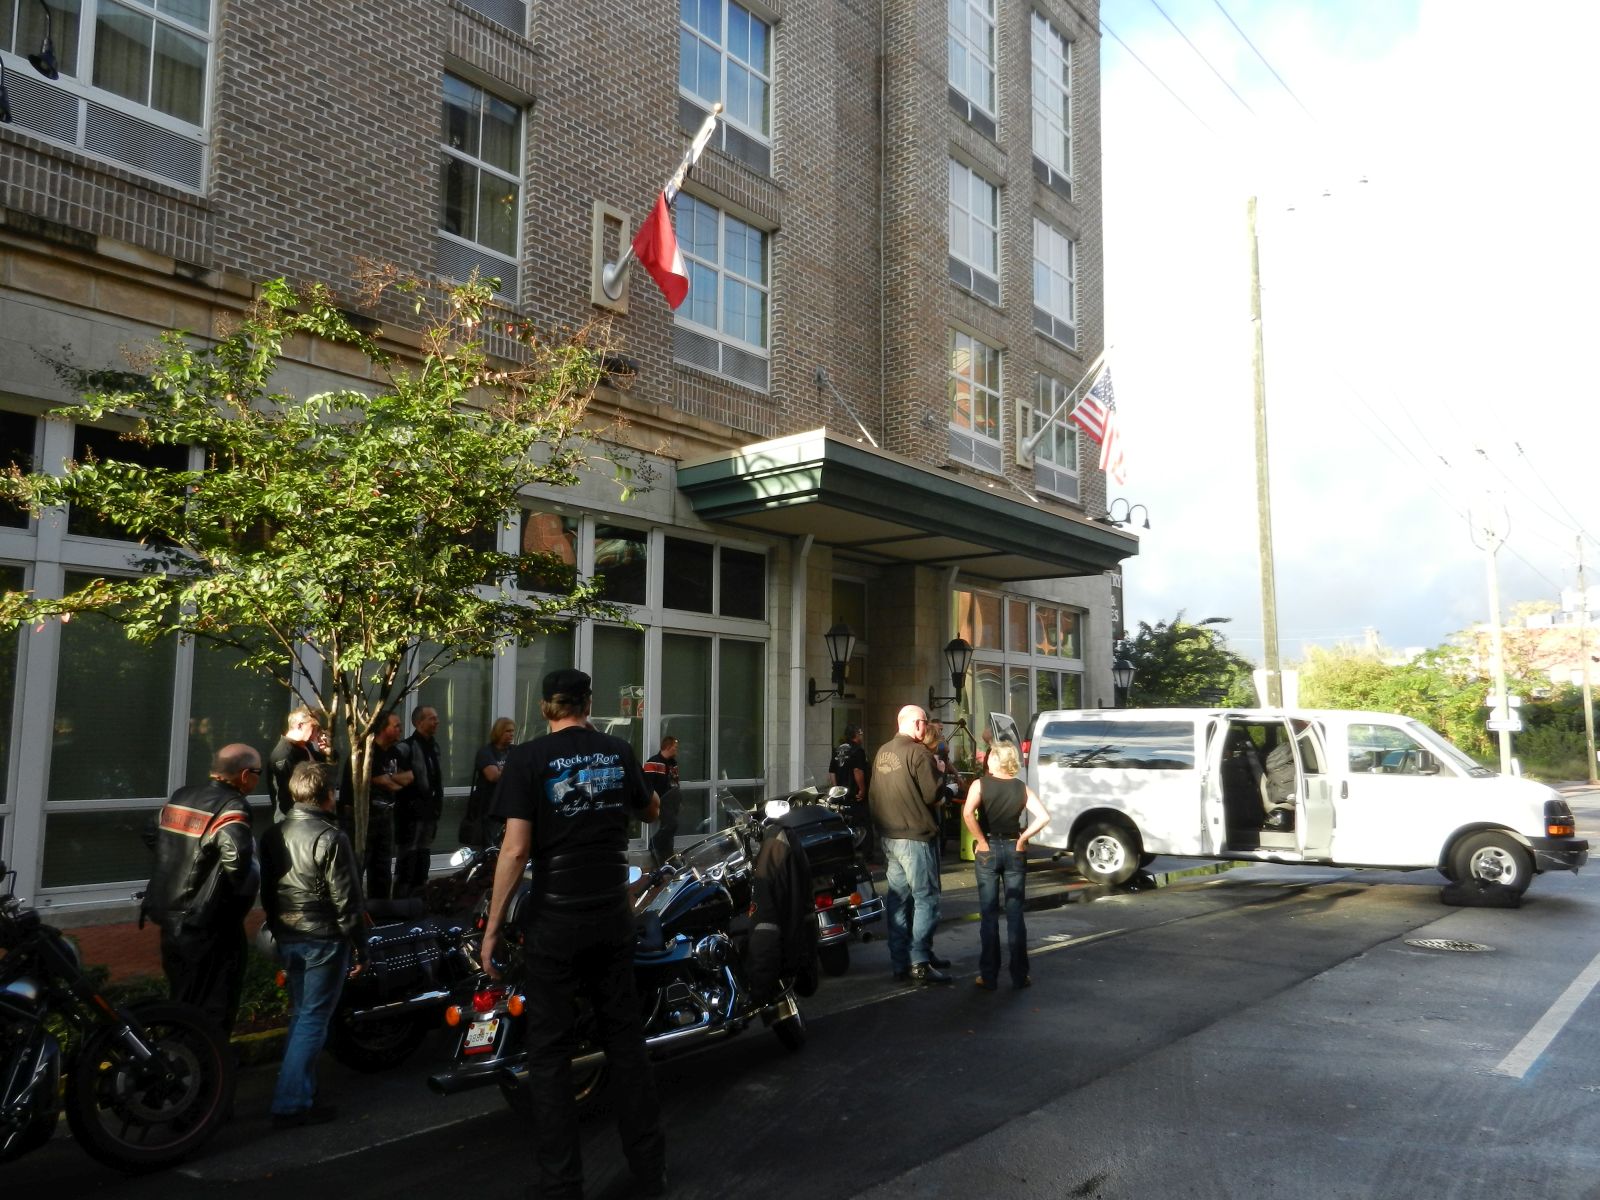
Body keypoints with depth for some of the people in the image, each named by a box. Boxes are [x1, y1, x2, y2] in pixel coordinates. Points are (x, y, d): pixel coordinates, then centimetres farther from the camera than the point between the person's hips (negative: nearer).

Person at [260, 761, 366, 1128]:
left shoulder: (273, 834, 6)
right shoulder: (331, 838, -17)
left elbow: (266, 891, 13)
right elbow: (345, 899, -16)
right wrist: (358, 942, -7)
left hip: (287, 939, 8)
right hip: (323, 940, -8)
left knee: (300, 1013, 19)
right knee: (313, 1020, -1)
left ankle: (300, 1088, 26)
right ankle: (290, 1104, 0)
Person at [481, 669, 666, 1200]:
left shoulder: (528, 758, -9)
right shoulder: (620, 752, 3)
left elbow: (516, 848, -15)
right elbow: (650, 811, 20)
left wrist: (492, 926, -8)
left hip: (554, 921, -3)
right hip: (613, 916, 4)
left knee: (550, 1052, 7)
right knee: (626, 1041, 14)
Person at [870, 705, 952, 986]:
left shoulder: (881, 752, 11)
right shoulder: (918, 752, -14)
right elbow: (931, 795, -16)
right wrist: (938, 775, 2)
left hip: (887, 836, 8)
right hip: (914, 836, -8)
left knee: (898, 899, 13)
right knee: (926, 900, -3)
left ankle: (900, 963, 18)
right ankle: (920, 965, -6)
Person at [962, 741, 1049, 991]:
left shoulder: (980, 784, -6)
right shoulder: (1022, 788, 1)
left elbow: (968, 813, -23)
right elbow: (1043, 817, -10)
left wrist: (981, 841, -14)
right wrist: (1022, 839, -4)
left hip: (988, 850, -2)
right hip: (1014, 850, 2)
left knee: (988, 915, 5)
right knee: (1015, 914, 9)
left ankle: (988, 977, 8)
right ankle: (1019, 975, 11)